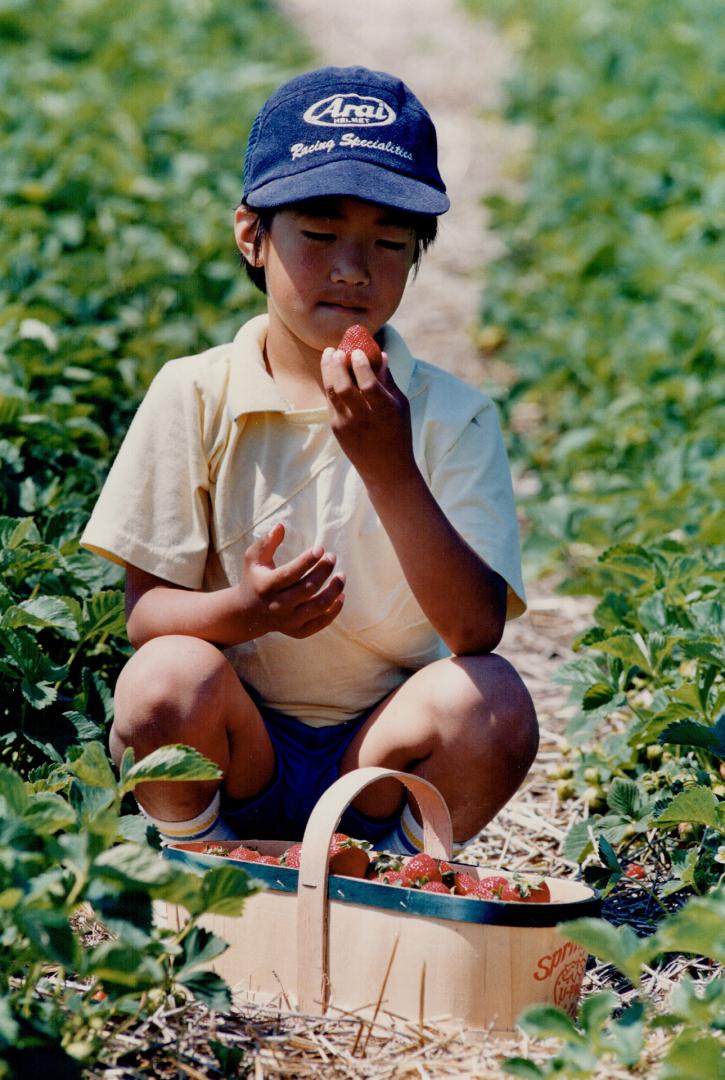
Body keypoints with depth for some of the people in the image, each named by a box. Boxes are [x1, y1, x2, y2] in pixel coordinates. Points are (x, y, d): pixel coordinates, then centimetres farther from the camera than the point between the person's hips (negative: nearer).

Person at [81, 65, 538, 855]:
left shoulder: (453, 417, -4)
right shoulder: (195, 396, -3)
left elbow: (476, 627, -16)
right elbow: (145, 610, -5)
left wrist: (390, 466, -28)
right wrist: (243, 611, -28)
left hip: (381, 750, 0)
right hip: (239, 753, 0)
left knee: (491, 700, -28)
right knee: (167, 678, -31)